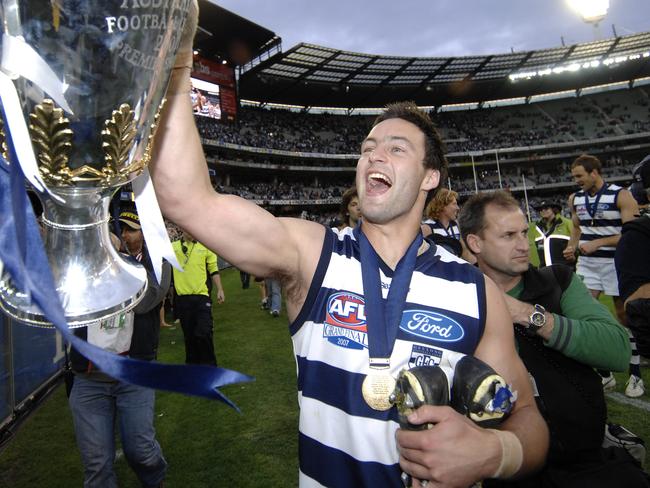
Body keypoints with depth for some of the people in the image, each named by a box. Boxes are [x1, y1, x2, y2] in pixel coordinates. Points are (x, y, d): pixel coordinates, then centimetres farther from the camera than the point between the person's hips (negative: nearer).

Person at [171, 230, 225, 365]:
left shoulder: (205, 247, 6)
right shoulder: (172, 247, 6)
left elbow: (213, 270, 9)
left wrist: (220, 290, 5)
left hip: (201, 295, -1)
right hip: (182, 298, 2)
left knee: (204, 333, -9)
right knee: (189, 335, 12)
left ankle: (209, 365, 9)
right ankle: (192, 364, 29)